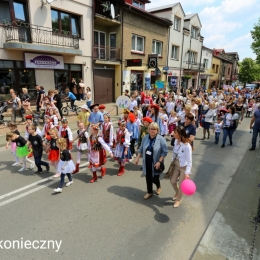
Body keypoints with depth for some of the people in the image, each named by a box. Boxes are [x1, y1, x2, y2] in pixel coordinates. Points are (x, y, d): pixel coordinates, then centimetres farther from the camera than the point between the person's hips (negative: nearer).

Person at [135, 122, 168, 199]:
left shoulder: (161, 139, -15)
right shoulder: (145, 138, -1)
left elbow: (165, 152, -15)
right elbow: (141, 149, 10)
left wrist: (159, 162, -20)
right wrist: (138, 158, 8)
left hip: (155, 163, -4)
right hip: (147, 163, 4)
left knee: (154, 178, 6)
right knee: (148, 178, 13)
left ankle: (159, 187, 42)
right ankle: (150, 192, 35)